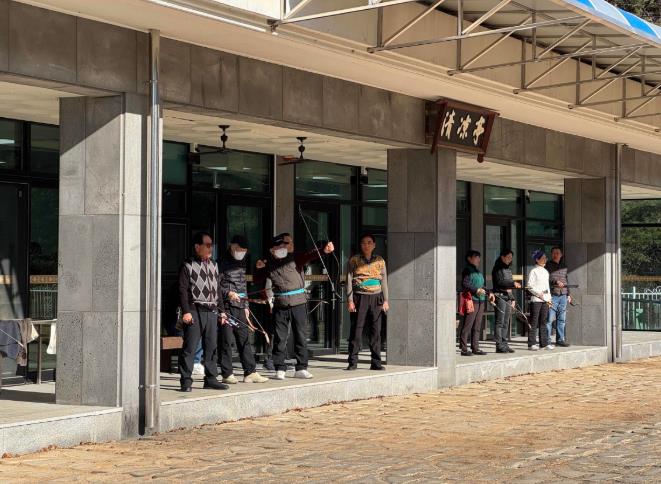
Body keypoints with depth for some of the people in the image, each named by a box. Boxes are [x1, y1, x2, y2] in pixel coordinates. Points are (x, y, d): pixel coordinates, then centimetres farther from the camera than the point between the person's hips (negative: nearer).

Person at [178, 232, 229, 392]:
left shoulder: (214, 265, 17)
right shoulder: (188, 266, -3)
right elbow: (183, 290, -8)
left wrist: (222, 311, 16)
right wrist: (186, 311, -15)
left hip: (212, 312, 6)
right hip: (195, 311, -6)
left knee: (211, 346, 9)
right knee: (190, 347, -5)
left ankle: (211, 378, 17)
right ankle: (186, 380, 0)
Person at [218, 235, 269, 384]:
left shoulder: (241, 262, 17)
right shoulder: (222, 263, -6)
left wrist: (245, 305, 19)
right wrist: (228, 293, -23)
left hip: (239, 306, 7)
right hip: (225, 306, -7)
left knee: (244, 339, 5)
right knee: (226, 341, -2)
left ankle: (250, 373, 7)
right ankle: (227, 374, 4)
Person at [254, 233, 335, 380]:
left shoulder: (295, 258, 0)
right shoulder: (269, 264, 7)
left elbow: (310, 255, -19)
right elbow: (256, 279, 18)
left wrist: (324, 250, -39)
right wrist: (258, 268, -3)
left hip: (298, 303, -1)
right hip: (280, 305, 1)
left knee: (301, 337, 4)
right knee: (280, 338, 3)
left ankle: (301, 369, 11)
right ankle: (279, 369, 10)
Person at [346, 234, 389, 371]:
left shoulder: (380, 261, 12)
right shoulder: (354, 261, 5)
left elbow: (384, 281, 13)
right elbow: (349, 281, 2)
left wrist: (385, 300, 7)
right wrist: (350, 300, -6)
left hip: (376, 298, 2)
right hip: (359, 297, -2)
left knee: (376, 331, 2)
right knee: (356, 330, -4)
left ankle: (376, 362, 6)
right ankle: (353, 362, 2)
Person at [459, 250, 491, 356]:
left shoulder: (478, 272, 22)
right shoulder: (467, 271, -5)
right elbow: (465, 284, -16)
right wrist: (476, 290, -22)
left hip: (480, 301, 9)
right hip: (471, 301, -9)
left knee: (477, 327, 10)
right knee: (467, 326, -7)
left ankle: (475, 348, 15)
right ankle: (464, 348, -5)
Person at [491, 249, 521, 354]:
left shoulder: (508, 269, 21)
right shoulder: (498, 268, -5)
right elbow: (500, 282, -18)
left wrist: (512, 299, 20)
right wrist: (513, 283, -27)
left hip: (508, 297, 8)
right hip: (500, 296, -8)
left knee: (506, 322, 8)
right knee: (500, 322, -8)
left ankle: (504, 344, 11)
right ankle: (499, 345, -8)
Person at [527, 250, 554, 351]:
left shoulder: (545, 272, 16)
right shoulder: (533, 271, -5)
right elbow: (529, 286, -10)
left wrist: (549, 297, 11)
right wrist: (539, 293, -15)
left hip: (545, 300, 7)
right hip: (536, 300, -7)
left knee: (543, 322, 8)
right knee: (534, 322, -6)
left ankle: (544, 343, 11)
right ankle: (532, 344, -4)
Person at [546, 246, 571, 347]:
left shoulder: (564, 267, 20)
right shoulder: (548, 265, 2)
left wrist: (568, 294, 22)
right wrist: (556, 281, -22)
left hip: (563, 296, 6)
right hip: (552, 295, -6)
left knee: (562, 319, 7)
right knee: (550, 319, -8)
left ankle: (560, 339, 12)